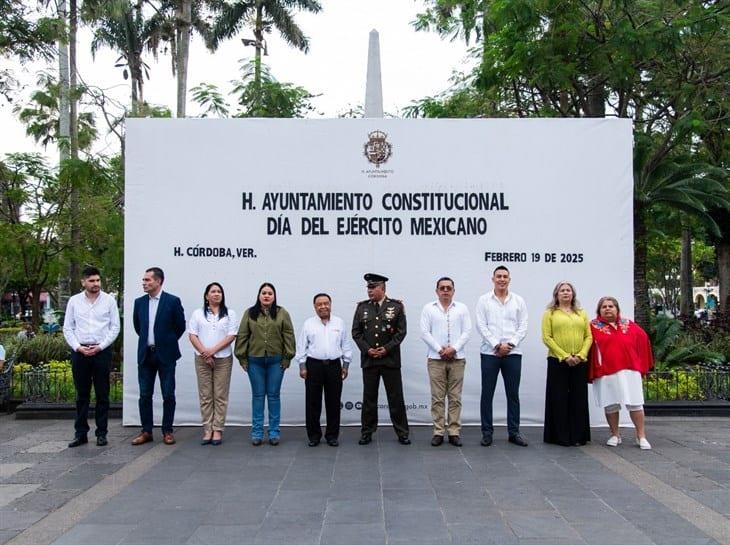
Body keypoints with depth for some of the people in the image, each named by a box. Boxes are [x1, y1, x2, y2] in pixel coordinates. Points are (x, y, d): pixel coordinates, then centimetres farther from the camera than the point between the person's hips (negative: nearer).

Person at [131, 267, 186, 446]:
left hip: (166, 355, -4)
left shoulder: (173, 301, -7)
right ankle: (146, 431, 15)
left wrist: (168, 342, 8)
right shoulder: (139, 302, 6)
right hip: (145, 355, 4)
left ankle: (167, 431, 12)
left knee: (168, 395, 2)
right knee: (145, 395, 6)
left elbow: (180, 325, 1)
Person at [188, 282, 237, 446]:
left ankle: (217, 430, 4)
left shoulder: (230, 314, 6)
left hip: (223, 359, -1)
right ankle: (207, 430, 7)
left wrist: (213, 350, -12)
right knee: (205, 396, 2)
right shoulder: (198, 314, 9)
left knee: (220, 396, -1)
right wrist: (204, 353, -10)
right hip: (202, 359, 1)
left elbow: (231, 336, -2)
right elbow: (192, 335, 2)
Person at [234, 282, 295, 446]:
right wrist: (242, 358, -1)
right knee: (258, 395, 7)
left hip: (276, 360, 0)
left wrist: (287, 357, -4)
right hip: (255, 360, 1)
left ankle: (274, 432, 14)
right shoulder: (250, 313, 3)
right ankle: (257, 432, 14)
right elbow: (242, 336, 3)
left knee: (273, 395, 6)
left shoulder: (282, 313, 1)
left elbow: (288, 336, 0)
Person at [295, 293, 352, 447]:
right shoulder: (308, 324, 3)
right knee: (313, 402, 3)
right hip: (314, 365, -1)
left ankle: (332, 435, 15)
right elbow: (301, 346, 2)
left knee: (333, 402, 5)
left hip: (334, 366, 1)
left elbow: (346, 346, 9)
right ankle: (314, 435, 14)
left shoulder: (339, 323, 7)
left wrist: (345, 365, 5)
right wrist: (302, 367, -3)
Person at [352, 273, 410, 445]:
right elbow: (356, 332, 6)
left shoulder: (396, 306, 0)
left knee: (396, 397, 3)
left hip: (390, 359, -2)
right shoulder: (362, 307, 6)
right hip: (368, 359, 2)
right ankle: (367, 432, 17)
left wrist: (387, 348, -11)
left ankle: (402, 433, 12)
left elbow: (401, 332, -2)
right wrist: (367, 349, -7)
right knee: (369, 397, 8)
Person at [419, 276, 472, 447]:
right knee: (437, 397, 2)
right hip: (436, 359, -1)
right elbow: (424, 333, -2)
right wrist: (439, 349, -10)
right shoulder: (429, 308, 5)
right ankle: (438, 432, 8)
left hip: (457, 359, 1)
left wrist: (454, 348, -11)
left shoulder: (462, 308, 8)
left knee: (455, 397, 3)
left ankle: (454, 432, 9)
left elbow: (467, 332, 1)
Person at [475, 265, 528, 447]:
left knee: (513, 394, 6)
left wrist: (510, 344, -10)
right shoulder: (484, 300, 4)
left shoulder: (519, 301, 8)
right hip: (490, 353, -1)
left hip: (513, 353, 1)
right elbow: (481, 326, -3)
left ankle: (514, 432, 15)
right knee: (487, 394, 2)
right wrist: (497, 345, -11)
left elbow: (523, 327, 3)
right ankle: (487, 432, 10)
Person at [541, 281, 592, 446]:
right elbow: (547, 338, -4)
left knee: (579, 399, 4)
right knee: (559, 399, 0)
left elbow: (588, 336, 8)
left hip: (579, 363, 3)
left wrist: (581, 355, -8)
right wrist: (565, 356, -12)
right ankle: (561, 436, 7)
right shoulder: (550, 313, 5)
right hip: (558, 362, -3)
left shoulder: (581, 313, 15)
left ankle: (578, 436, 12)